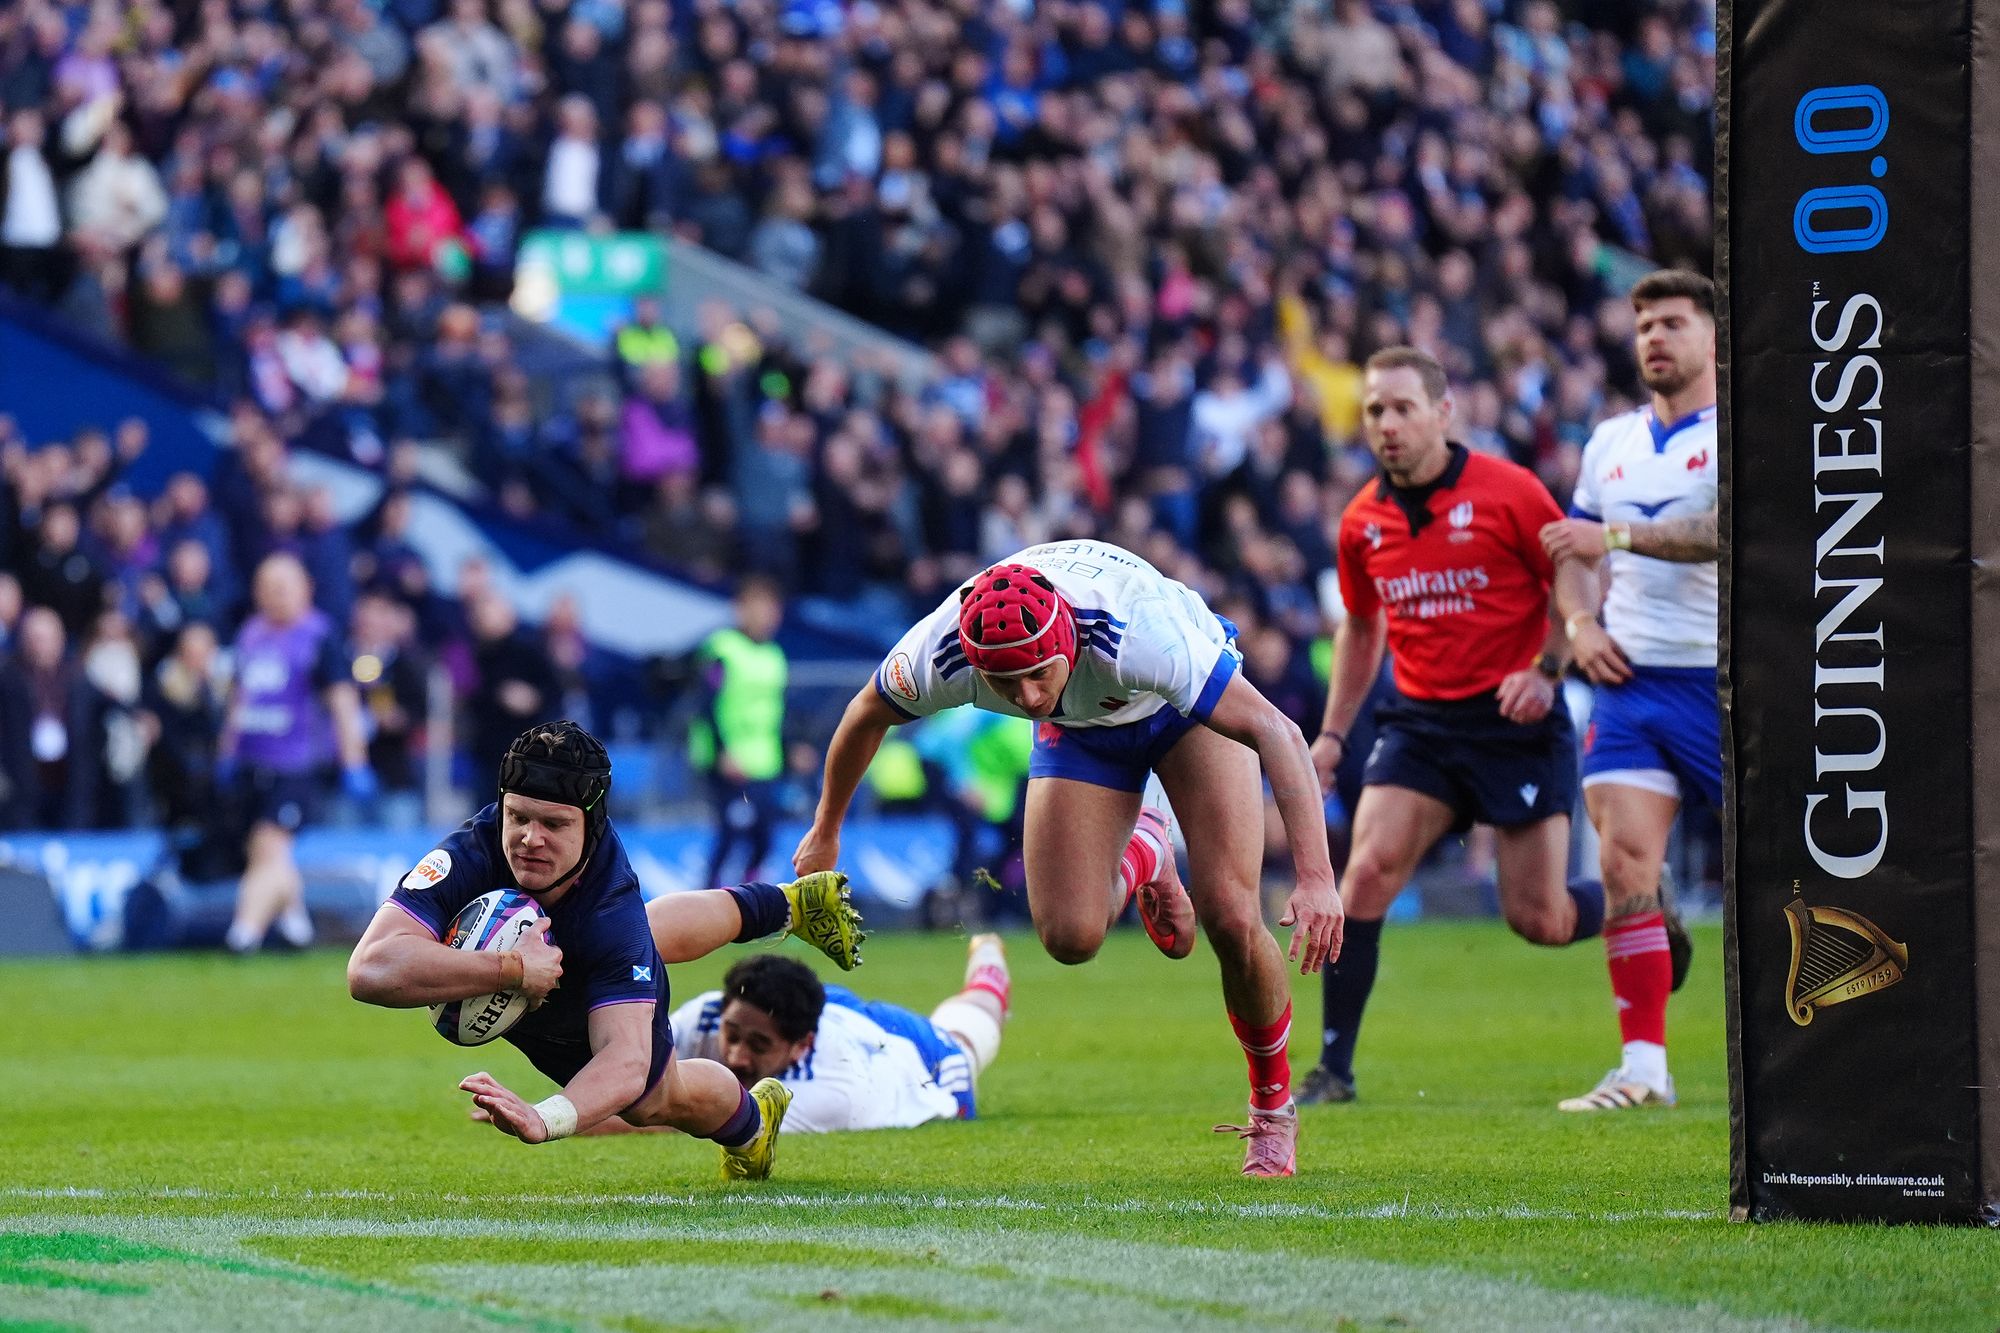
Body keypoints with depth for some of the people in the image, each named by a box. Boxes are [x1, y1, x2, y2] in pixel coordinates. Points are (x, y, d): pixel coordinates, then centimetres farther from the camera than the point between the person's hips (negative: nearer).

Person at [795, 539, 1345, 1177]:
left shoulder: (1137, 635, -45)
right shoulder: (938, 655, -34)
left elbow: (1277, 732, -44)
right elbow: (865, 718, -8)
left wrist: (1316, 877, -53)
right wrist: (825, 830, 8)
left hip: (1185, 710, -3)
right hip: (1081, 728, 3)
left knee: (1231, 920, -16)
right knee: (1071, 936, -12)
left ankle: (1273, 1106, 10)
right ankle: (1141, 855, 24)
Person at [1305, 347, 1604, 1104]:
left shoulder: (1507, 490, -10)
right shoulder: (1363, 523, 6)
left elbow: (1578, 579, -4)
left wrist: (1546, 671, -18)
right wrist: (1332, 733, 17)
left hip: (1515, 722, -4)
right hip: (1420, 722, 4)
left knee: (1538, 920, -5)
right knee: (1367, 873, -16)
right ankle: (1336, 1065, -9)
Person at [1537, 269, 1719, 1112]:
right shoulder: (1611, 442, 16)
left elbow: (1726, 530, -21)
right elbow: (1570, 553, 23)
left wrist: (1618, 536, -23)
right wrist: (1580, 624, 5)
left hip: (1719, 683, -5)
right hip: (1629, 683, 5)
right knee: (1624, 862, -10)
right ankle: (1644, 1067, -9)